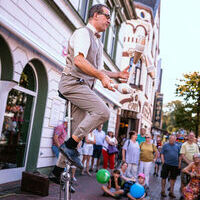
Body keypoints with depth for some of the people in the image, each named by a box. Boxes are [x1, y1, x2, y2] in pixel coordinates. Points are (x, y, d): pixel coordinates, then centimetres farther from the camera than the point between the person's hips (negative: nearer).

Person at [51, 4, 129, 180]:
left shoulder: (98, 43, 26)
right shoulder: (83, 33, -3)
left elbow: (99, 70, 28)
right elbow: (79, 60, -20)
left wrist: (118, 74, 15)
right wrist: (102, 76, -21)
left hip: (84, 86, 9)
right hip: (73, 82, -9)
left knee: (79, 130, 6)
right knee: (103, 111, -24)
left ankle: (60, 168, 14)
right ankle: (69, 145, -15)